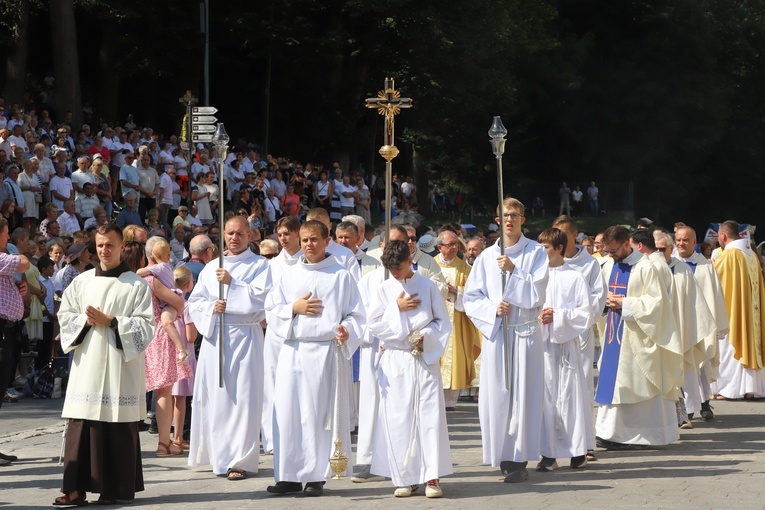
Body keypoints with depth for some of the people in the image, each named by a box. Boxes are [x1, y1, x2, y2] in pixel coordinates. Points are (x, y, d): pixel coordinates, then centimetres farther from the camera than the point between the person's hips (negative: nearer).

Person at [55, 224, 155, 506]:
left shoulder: (136, 284, 1)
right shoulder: (82, 282, 12)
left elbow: (146, 325, -5)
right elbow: (65, 316, 10)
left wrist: (111, 321, -13)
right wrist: (86, 321, -9)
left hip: (120, 365, -3)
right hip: (87, 363, 3)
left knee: (118, 427, -2)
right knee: (82, 425, -2)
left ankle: (115, 488, 5)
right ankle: (76, 487, -2)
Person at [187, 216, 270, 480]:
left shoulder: (259, 265, 4)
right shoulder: (210, 268, 17)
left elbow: (260, 297, -10)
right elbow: (194, 301, 12)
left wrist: (232, 283, -14)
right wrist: (211, 307, -8)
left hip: (243, 337, -4)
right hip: (213, 336, 5)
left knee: (241, 397, -9)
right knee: (212, 396, 3)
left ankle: (239, 460, -8)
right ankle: (217, 453, 14)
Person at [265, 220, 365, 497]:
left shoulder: (342, 276, 3)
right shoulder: (289, 277, 14)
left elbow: (356, 314, 2)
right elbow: (271, 311, 13)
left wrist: (346, 331, -18)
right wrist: (294, 308, -5)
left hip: (326, 352, -3)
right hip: (293, 352, 3)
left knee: (321, 412, -3)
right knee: (288, 411, 0)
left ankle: (316, 476, 3)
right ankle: (290, 476, 5)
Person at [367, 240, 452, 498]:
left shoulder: (428, 287, 2)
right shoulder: (385, 289, 6)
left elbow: (444, 322, 4)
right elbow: (374, 325, 2)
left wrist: (426, 336, -12)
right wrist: (396, 309, -8)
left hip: (425, 358, -1)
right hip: (395, 360, 1)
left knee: (430, 414, -5)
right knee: (398, 418, 0)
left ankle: (431, 476, -2)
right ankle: (405, 477, 7)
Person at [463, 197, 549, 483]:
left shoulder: (535, 253, 4)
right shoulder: (486, 257, 10)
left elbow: (537, 293, -5)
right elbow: (471, 298, 9)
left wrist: (513, 270, -15)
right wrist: (492, 307, -9)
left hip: (525, 333, -2)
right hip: (495, 332, 2)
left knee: (523, 393, -6)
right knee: (496, 395, -1)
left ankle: (519, 459, -4)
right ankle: (503, 457, 7)